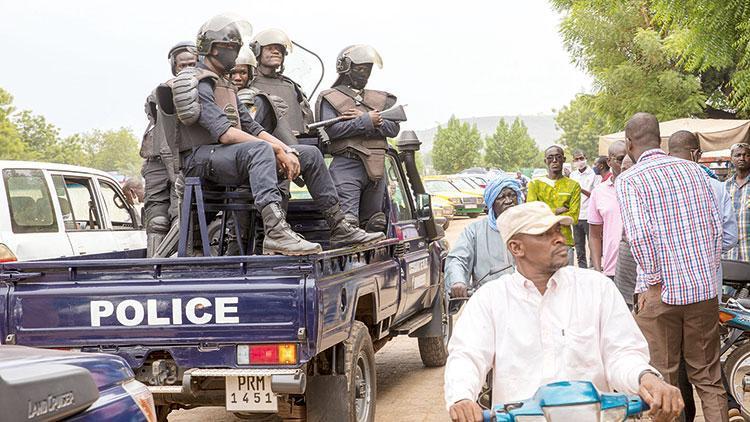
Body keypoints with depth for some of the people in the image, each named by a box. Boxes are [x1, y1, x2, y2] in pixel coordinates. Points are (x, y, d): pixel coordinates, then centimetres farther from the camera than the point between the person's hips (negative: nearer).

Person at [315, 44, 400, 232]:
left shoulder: (380, 99, 22)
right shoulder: (329, 98, 7)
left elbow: (393, 128, 8)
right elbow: (331, 129, -11)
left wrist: (369, 120, -7)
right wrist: (366, 121, -9)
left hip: (376, 167, 6)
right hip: (346, 165, -6)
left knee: (375, 223, 9)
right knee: (347, 222, -16)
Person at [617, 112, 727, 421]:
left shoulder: (629, 180, -7)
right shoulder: (695, 170, 7)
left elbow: (639, 234, -19)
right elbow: (716, 226, 7)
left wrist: (652, 282, -10)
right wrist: (710, 271, 16)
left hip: (660, 292, -4)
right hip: (704, 288, 4)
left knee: (662, 381, 8)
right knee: (708, 378, 13)